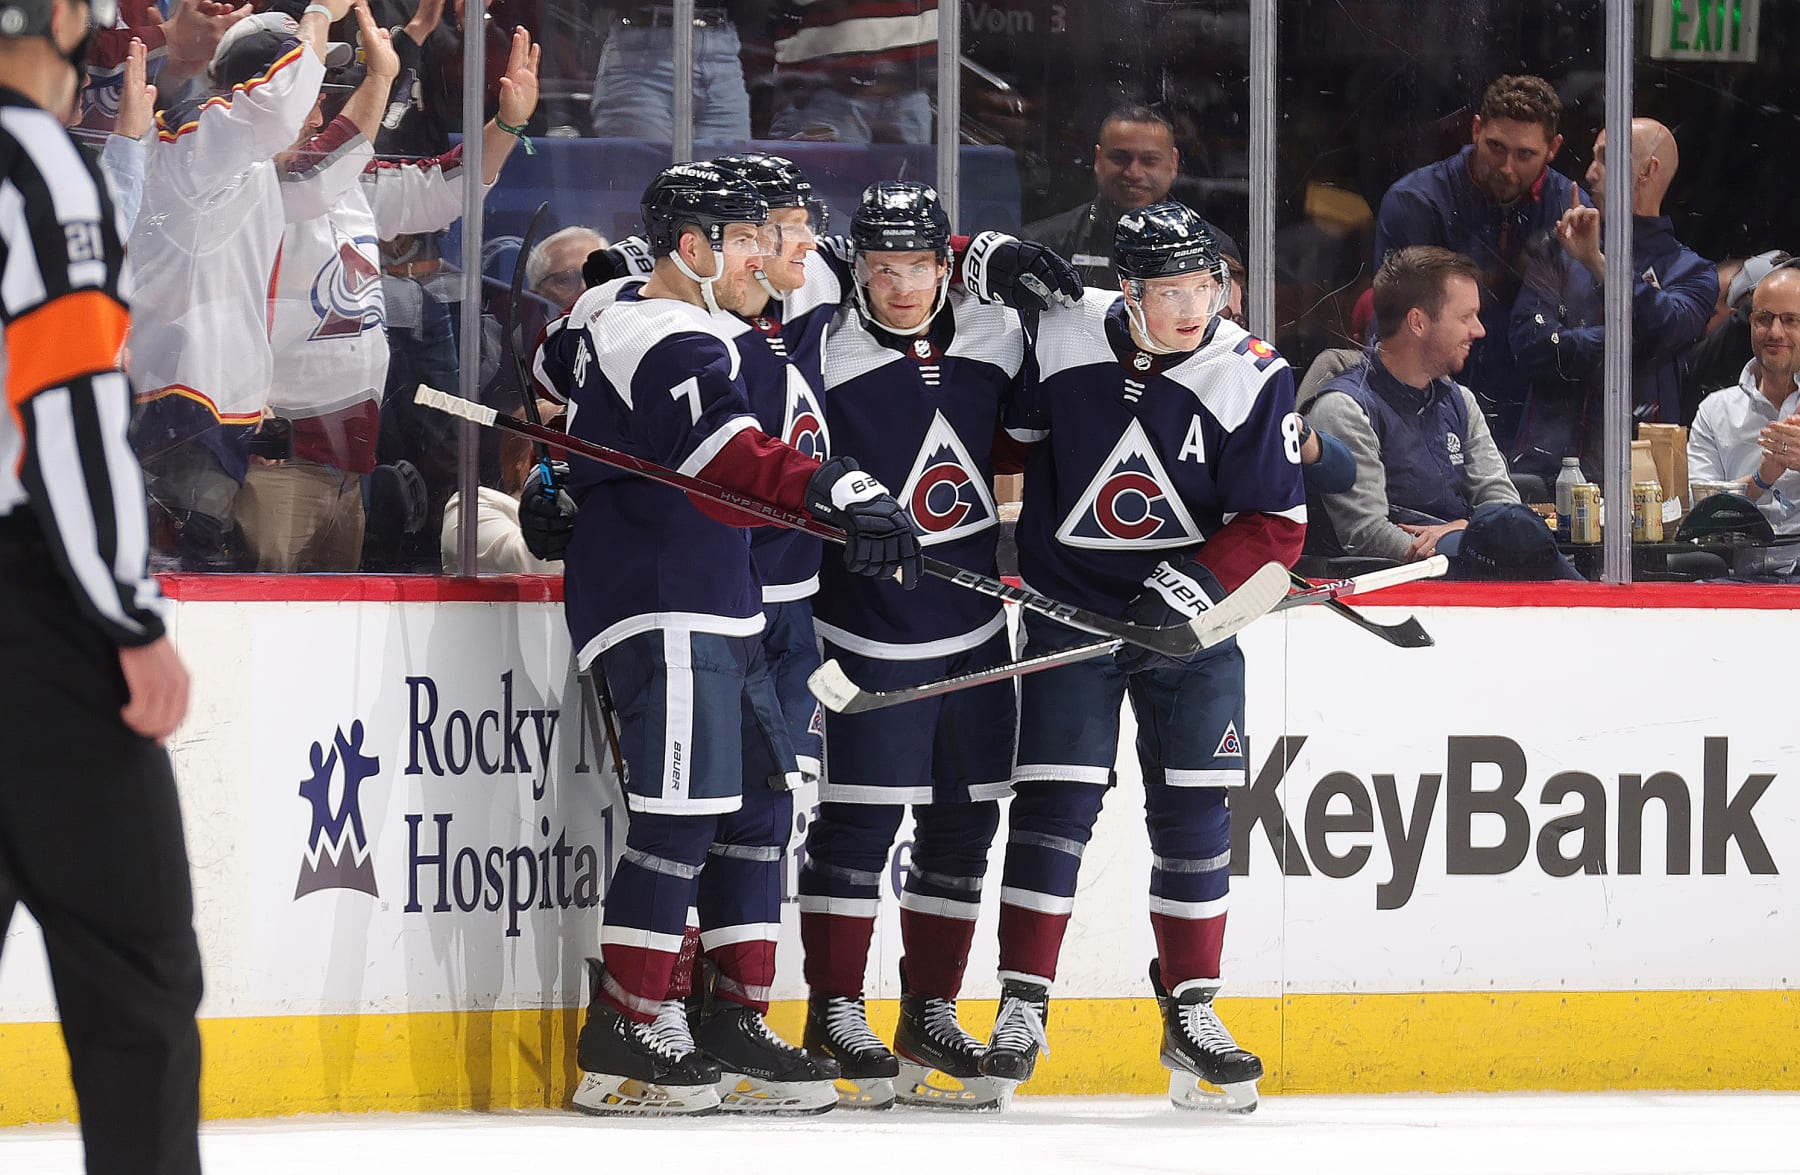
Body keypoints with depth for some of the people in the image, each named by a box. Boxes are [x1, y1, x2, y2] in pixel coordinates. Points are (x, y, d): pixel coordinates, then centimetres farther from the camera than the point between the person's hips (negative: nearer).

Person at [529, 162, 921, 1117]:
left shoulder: (609, 313, 13)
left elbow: (550, 380, 33)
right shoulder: (675, 346, -18)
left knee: (759, 805, 10)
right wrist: (840, 493, -48)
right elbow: (733, 455, -35)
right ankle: (620, 1040, -9)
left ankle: (736, 1025, 11)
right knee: (684, 816, -13)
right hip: (661, 613, -11)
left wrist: (570, 484, 49)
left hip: (714, 611, 11)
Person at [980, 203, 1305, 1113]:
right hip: (1070, 608, 0)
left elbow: (1275, 526, -12)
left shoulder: (1251, 379, -12)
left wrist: (1193, 586, -23)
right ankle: (1021, 1008, -2)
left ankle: (1191, 1013, 13)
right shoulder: (1060, 338, -9)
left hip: (1190, 621, 0)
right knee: (1055, 800, -7)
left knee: (1193, 814, 3)